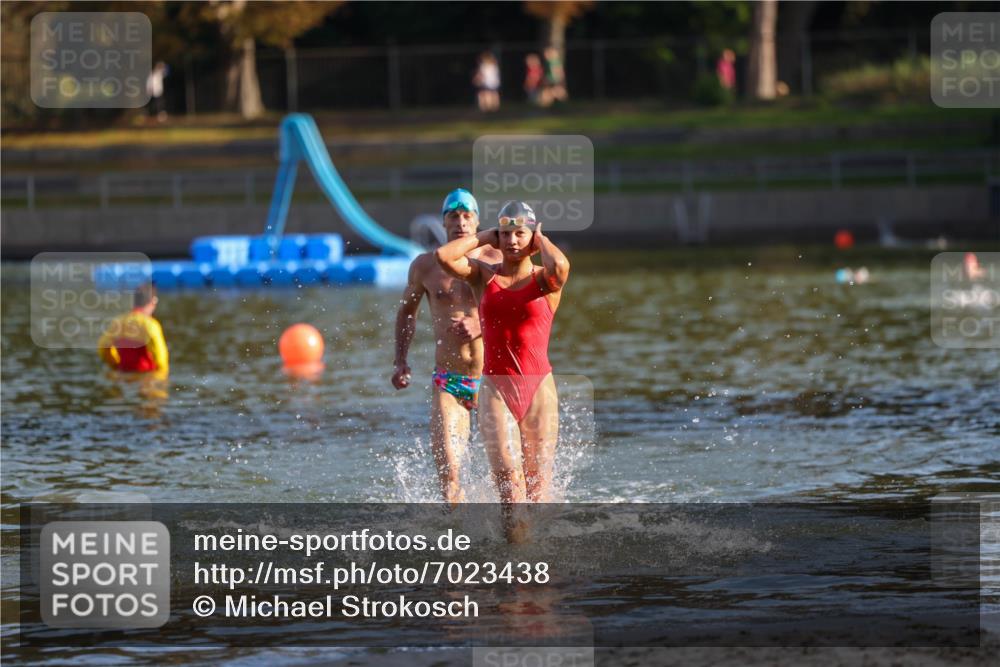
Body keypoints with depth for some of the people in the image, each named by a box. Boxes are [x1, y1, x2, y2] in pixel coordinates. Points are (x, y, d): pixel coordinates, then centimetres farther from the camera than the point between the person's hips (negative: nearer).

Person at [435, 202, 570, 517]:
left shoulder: (545, 281, 1)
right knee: (505, 469, -19)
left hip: (538, 386, 0)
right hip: (495, 385, 0)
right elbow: (443, 255, -9)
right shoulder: (483, 275, 7)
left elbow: (560, 265, -25)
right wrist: (485, 237, 3)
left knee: (537, 480, 2)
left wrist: (542, 239, -4)